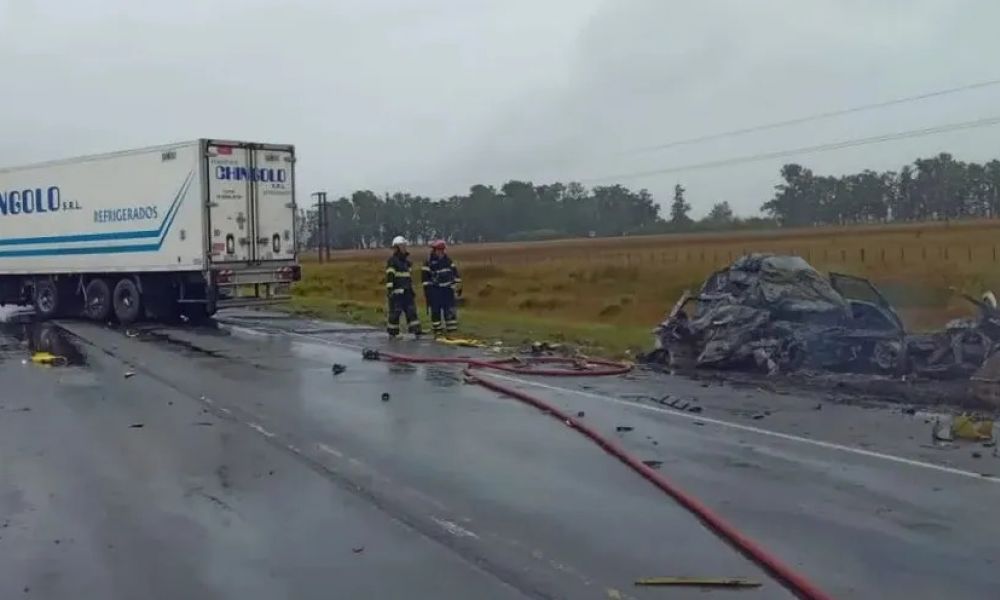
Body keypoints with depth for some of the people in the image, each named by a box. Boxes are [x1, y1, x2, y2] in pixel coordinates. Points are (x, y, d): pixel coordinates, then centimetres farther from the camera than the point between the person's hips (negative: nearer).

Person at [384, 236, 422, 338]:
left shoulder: (406, 260, 18)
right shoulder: (392, 261, -7)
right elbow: (389, 276, -14)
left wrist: (411, 289, 23)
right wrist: (389, 289, -21)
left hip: (407, 291, 8)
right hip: (397, 292, -8)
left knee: (411, 310, 3)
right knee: (395, 312, -3)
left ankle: (416, 330, 3)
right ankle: (392, 333, 5)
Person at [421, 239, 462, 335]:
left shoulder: (448, 260, 9)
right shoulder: (429, 262, -6)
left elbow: (455, 272, 15)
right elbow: (425, 277, -6)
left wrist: (458, 286, 11)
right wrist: (426, 291, -9)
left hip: (447, 289, 4)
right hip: (435, 290, -4)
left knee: (450, 310, 2)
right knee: (436, 311, 0)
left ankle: (452, 329, 8)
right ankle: (437, 330, 7)